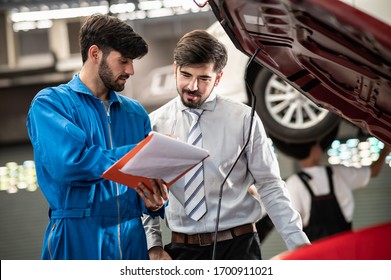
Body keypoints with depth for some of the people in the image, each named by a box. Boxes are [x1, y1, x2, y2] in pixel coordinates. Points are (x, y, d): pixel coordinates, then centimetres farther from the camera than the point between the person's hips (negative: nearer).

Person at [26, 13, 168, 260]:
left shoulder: (136, 113, 14)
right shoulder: (50, 103, -3)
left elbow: (150, 179, 15)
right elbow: (68, 164, -19)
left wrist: (153, 202, -10)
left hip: (132, 239, 5)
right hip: (77, 239, -5)